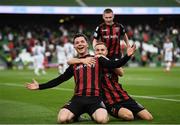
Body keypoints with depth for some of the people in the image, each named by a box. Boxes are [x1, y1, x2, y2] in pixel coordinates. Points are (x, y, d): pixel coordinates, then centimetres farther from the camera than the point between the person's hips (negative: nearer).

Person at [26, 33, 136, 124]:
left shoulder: (97, 59, 11)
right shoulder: (73, 64, 18)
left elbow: (114, 65, -2)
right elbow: (59, 80, 21)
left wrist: (127, 56, -19)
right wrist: (39, 86, 17)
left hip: (95, 98, -2)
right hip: (78, 99, 2)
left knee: (102, 119, -33)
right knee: (62, 119, -25)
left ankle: (95, 114, 4)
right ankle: (75, 115, 10)